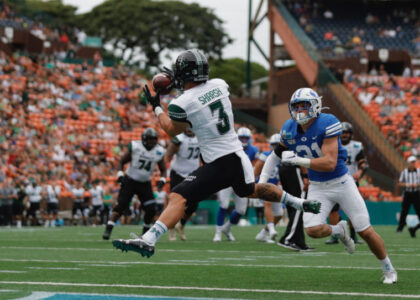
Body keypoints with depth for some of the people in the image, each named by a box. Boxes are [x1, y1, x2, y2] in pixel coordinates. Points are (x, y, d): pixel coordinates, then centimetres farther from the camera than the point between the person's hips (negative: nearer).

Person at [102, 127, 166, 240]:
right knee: (120, 206, -14)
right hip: (130, 181, -3)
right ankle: (108, 230, -13)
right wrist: (120, 175, -14)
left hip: (145, 184, 3)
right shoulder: (135, 146, -11)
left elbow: (163, 169, 11)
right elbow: (122, 161, 0)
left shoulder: (159, 151, -2)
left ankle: (146, 232, 12)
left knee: (151, 209, -9)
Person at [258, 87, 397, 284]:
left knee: (365, 231, -1)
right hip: (317, 188, 4)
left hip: (342, 182, -4)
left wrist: (298, 160, -33)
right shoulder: (290, 129, -5)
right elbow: (277, 154, 14)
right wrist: (262, 179, 6)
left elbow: (330, 163, -29)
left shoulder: (327, 124, -22)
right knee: (313, 230, -19)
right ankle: (338, 231, 16)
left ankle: (388, 270, 21)